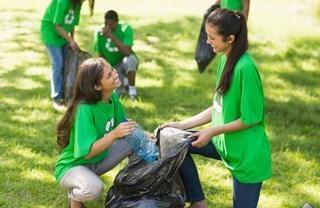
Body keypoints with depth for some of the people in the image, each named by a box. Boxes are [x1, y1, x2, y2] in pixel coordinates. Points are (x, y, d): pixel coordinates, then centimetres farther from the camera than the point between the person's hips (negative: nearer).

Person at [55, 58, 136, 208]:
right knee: (93, 188, -39)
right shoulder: (85, 109, -30)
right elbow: (88, 152, -32)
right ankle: (74, 195, -3)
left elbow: (123, 127, 4)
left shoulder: (112, 97, -8)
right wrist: (114, 134, -43)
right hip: (73, 166, -7)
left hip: (99, 159, 7)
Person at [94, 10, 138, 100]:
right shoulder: (99, 33, -11)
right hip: (112, 66, 2)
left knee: (130, 59, -39)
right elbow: (101, 56, 0)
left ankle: (132, 88, -13)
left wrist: (112, 36, -39)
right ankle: (123, 81, 19)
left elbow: (127, 52, -35)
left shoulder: (125, 29, -21)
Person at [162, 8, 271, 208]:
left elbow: (251, 118, -20)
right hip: (225, 142, 9)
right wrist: (182, 125, 4)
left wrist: (212, 132, -16)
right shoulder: (225, 59, 2)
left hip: (247, 153, -8)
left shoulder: (245, 68, -26)